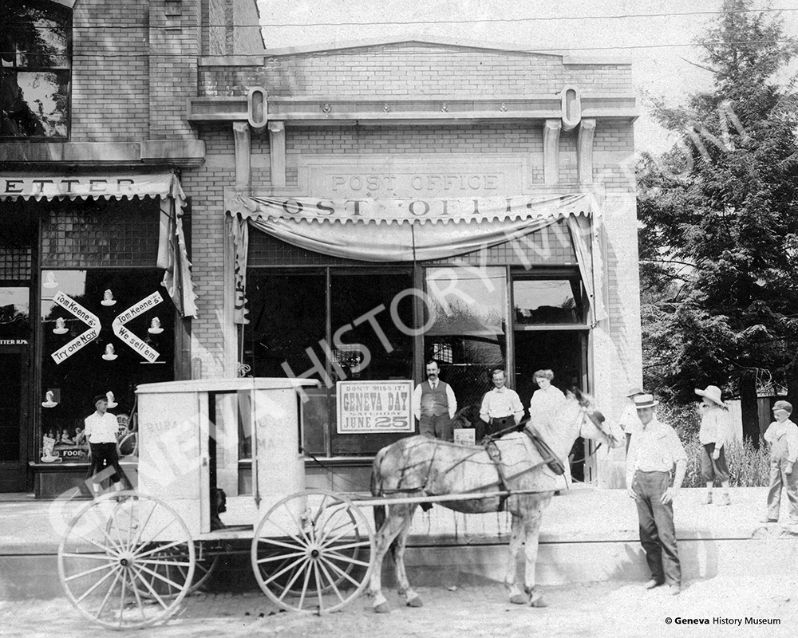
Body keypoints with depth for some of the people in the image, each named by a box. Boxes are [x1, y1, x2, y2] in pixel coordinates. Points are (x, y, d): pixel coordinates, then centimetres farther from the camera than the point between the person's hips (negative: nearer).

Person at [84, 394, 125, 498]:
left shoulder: (112, 417, 12)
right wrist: (90, 449, 1)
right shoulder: (90, 419, 6)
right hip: (96, 445, -1)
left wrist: (116, 447, 8)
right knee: (96, 471, 0)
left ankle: (119, 493, 3)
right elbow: (87, 435, 8)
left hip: (110, 444, 1)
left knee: (115, 470, -2)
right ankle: (96, 496, 8)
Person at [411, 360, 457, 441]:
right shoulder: (420, 387, 14)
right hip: (425, 423, 0)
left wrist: (449, 417, 4)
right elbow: (415, 405, 13)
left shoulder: (446, 387, 14)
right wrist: (420, 418, 4)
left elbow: (453, 405, 14)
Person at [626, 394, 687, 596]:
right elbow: (630, 462, 21)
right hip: (640, 482, 6)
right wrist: (629, 485, 7)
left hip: (659, 480, -6)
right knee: (647, 533, 7)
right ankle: (657, 575, 17)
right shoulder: (636, 435, 15)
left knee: (665, 532, -9)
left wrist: (675, 488, -9)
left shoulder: (666, 431, -1)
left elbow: (682, 459, -3)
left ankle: (674, 579, -4)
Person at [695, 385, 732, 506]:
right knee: (707, 471, 8)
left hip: (716, 443, -8)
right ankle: (708, 495, 15)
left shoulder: (720, 412, -11)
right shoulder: (706, 410, 13)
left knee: (720, 470, -3)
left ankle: (726, 496, 3)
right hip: (706, 443, 8)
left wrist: (717, 448, -18)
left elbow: (722, 431, -14)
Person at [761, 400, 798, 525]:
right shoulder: (773, 426, 9)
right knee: (773, 488, 8)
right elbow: (767, 435, 33)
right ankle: (772, 515, 13)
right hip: (775, 462, 7)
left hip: (787, 462, -7)